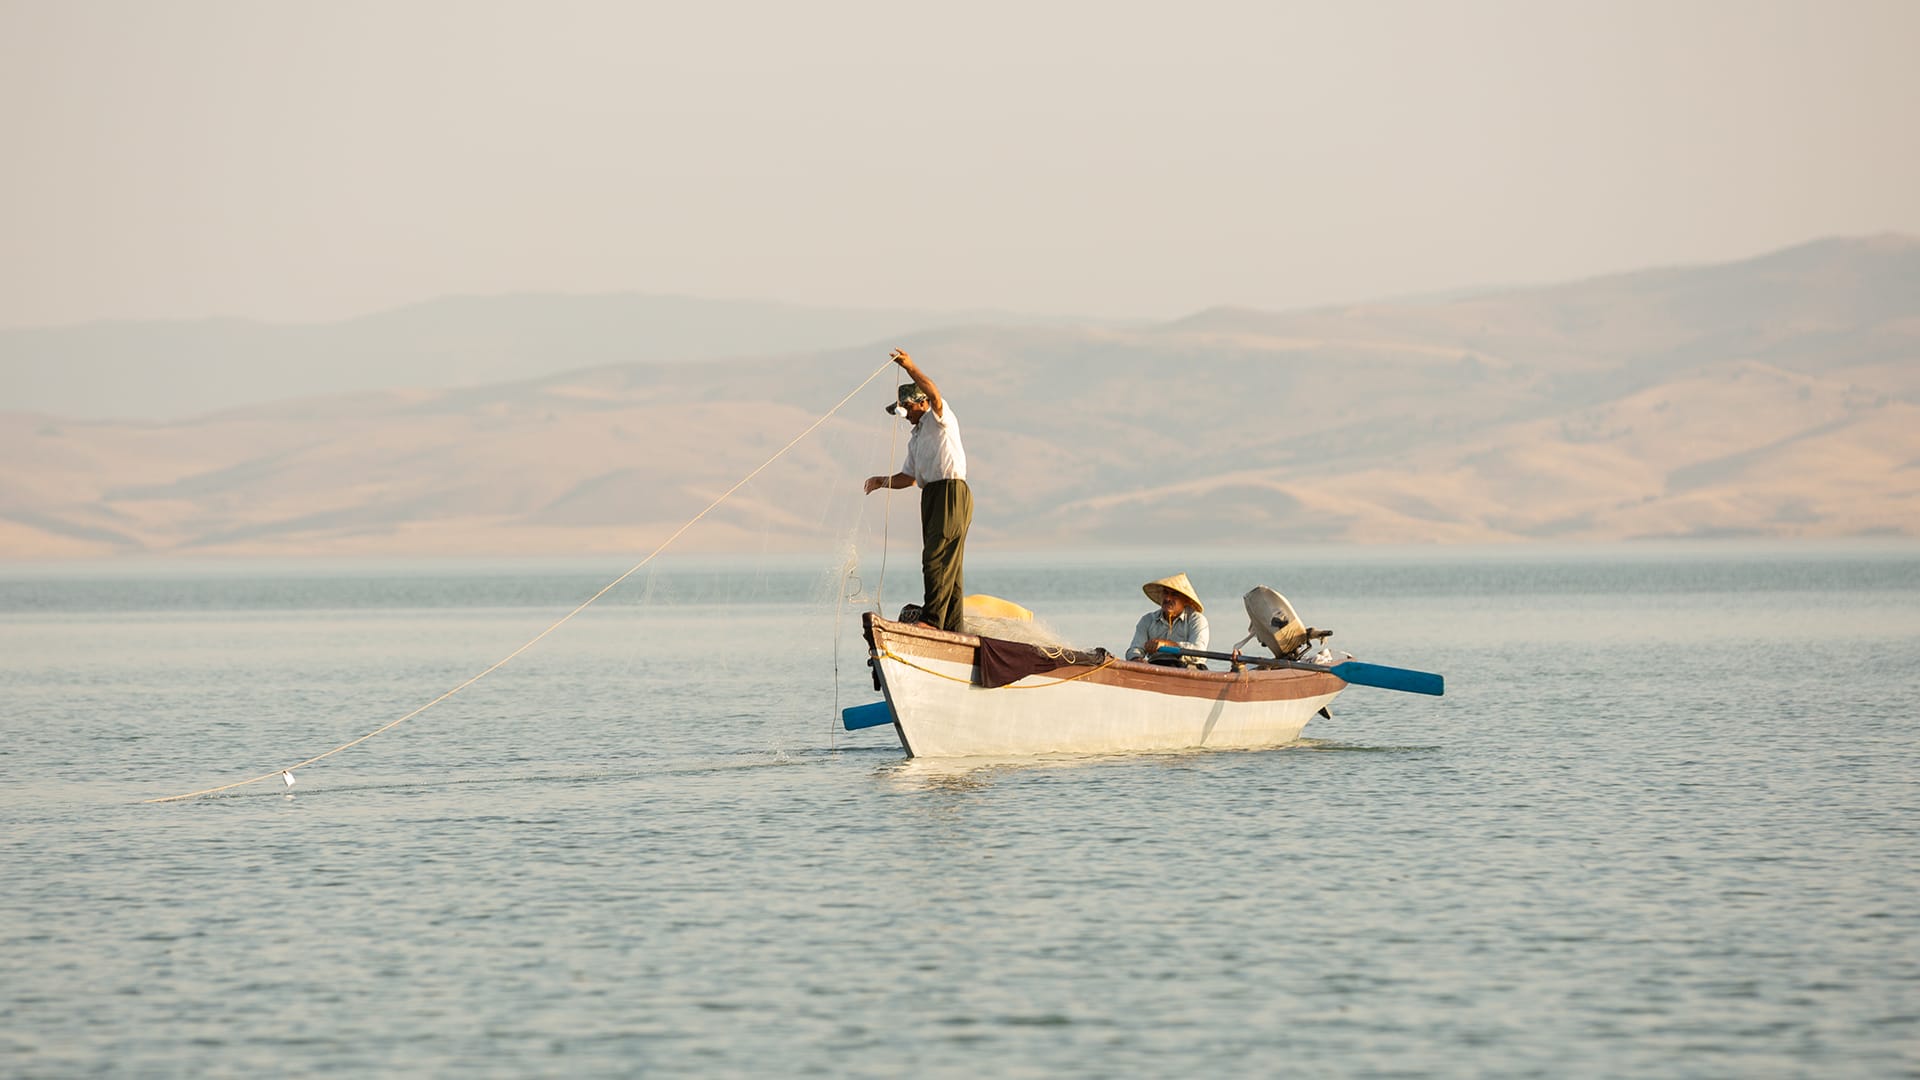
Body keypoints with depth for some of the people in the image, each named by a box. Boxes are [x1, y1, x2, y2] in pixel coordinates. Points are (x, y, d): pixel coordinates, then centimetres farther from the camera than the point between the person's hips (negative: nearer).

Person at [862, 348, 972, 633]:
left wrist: (911, 368, -27)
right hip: (930, 497, 9)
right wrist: (884, 481, 6)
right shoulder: (915, 439, 25)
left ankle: (932, 618, -26)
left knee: (937, 557, -18)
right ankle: (952, 626, 6)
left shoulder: (939, 418, 2)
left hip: (951, 491, -9)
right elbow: (909, 477, 23)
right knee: (949, 565, 7)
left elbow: (934, 394, -20)